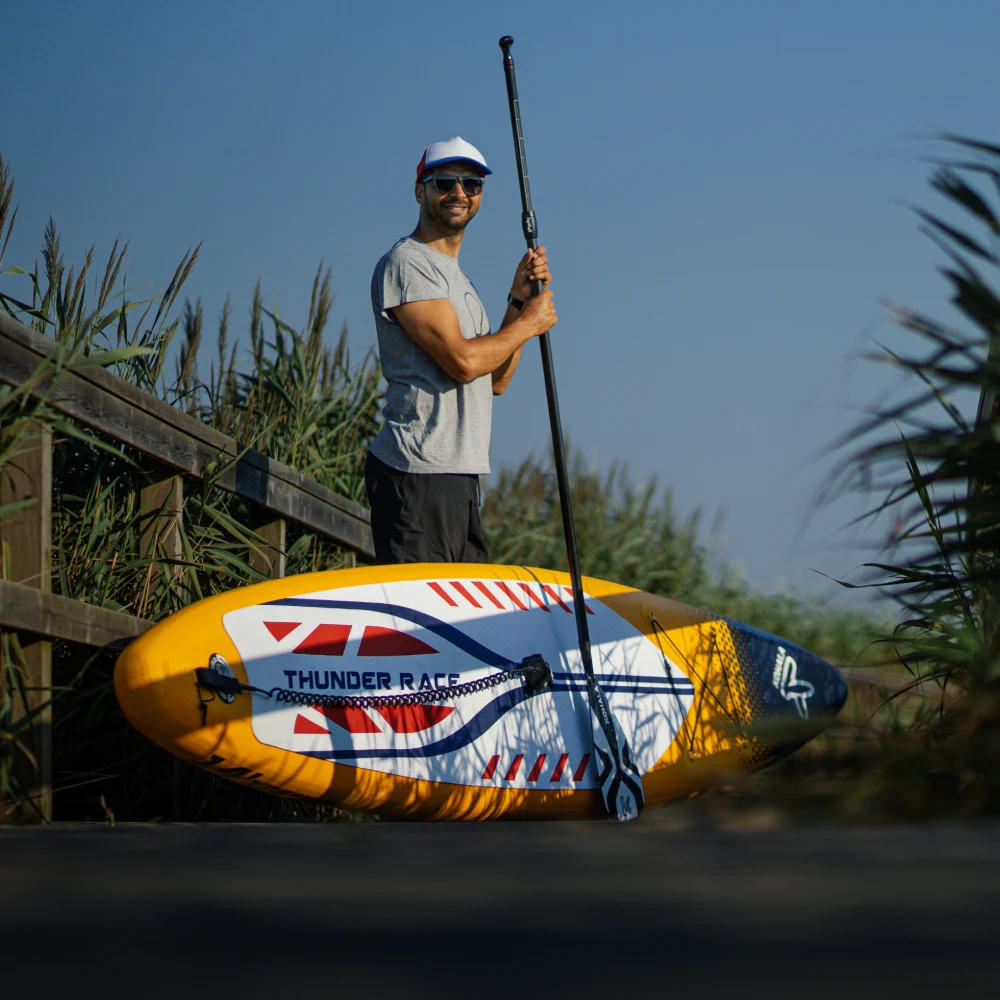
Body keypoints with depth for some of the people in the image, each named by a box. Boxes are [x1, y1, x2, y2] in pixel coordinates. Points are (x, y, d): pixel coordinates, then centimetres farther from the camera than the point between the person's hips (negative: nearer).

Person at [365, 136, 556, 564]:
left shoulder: (455, 277, 24)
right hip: (418, 472, -10)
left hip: (460, 474, 10)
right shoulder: (407, 264, -7)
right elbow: (462, 361, -17)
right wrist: (529, 323, -1)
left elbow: (495, 380, 20)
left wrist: (519, 299, 10)